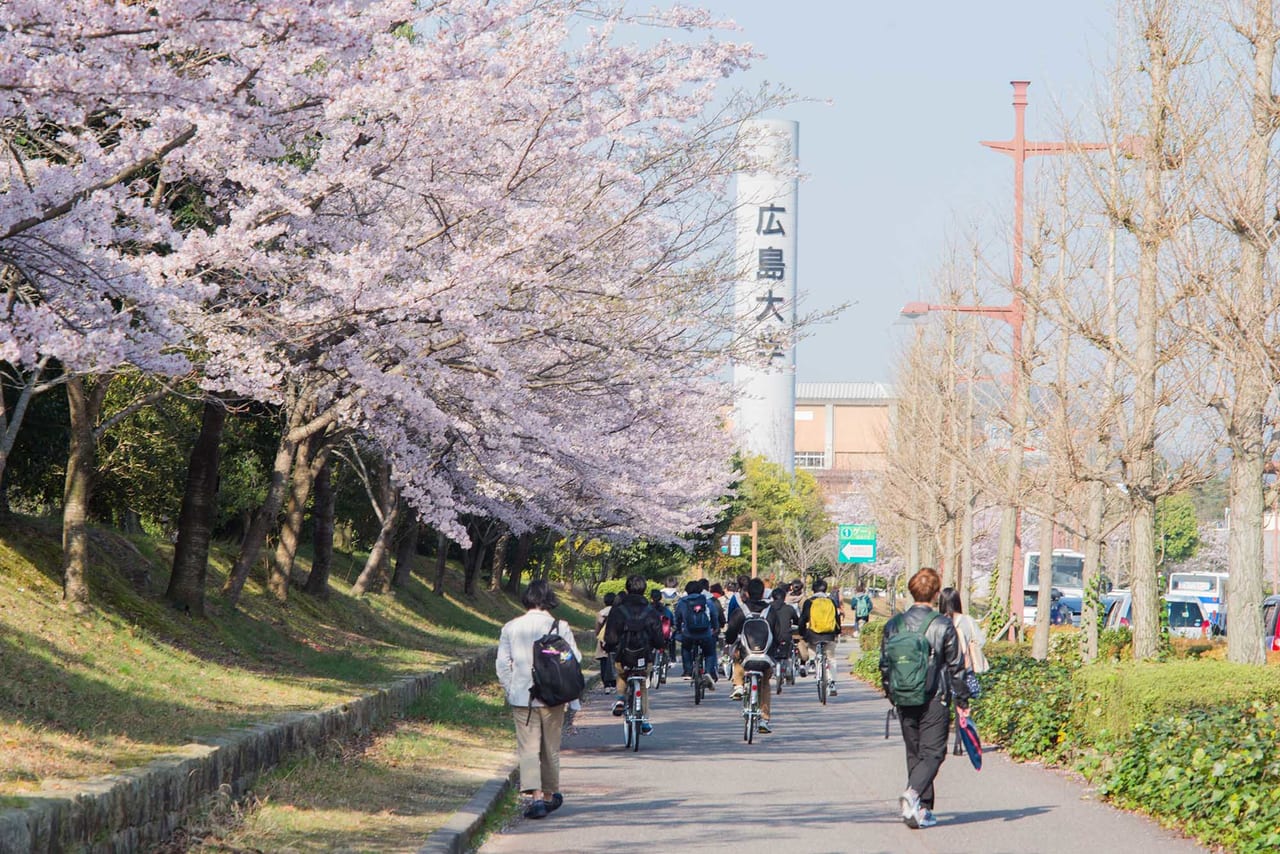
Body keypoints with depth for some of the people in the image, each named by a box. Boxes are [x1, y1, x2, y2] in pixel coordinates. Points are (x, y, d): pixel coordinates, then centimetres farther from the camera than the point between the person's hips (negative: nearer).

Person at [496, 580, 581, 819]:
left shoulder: (511, 627, -2)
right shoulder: (561, 627, -6)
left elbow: (502, 664, 0)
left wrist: (510, 691, 10)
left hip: (522, 698, 0)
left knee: (528, 748, 0)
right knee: (551, 748, 15)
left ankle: (535, 796, -17)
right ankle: (549, 795, 26)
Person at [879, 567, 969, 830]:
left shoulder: (893, 625, 3)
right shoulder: (943, 626, -8)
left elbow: (884, 666, 9)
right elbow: (956, 667, -5)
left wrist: (892, 696, 22)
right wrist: (962, 701, 3)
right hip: (934, 700, -4)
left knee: (914, 754, 14)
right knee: (932, 752, -1)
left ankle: (922, 810, 13)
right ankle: (913, 793, -26)